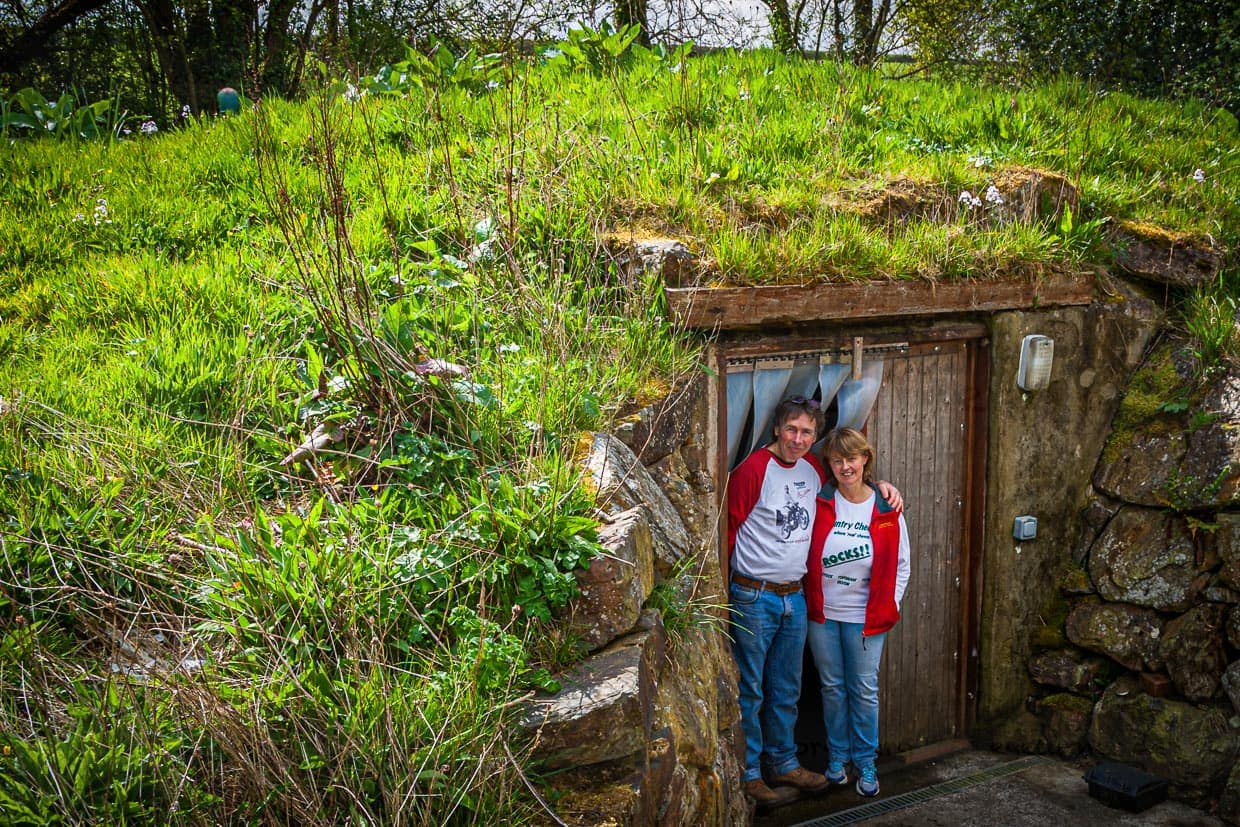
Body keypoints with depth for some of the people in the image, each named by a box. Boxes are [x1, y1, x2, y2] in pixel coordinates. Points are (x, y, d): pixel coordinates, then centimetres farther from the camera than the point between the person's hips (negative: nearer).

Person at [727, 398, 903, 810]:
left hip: (795, 596, 7)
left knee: (786, 690, 18)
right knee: (750, 691, 3)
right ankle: (749, 775, 14)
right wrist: (724, 590, -14)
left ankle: (784, 764, 31)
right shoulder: (753, 469, -15)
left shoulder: (813, 467, 6)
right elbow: (728, 530, -13)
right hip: (754, 597, -7)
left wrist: (879, 485, 10)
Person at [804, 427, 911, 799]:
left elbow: (901, 565, 3)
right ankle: (837, 756, 29)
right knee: (832, 688, 13)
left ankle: (866, 763, 22)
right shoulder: (818, 502, -6)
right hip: (822, 614, 1)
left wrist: (889, 606, -2)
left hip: (865, 617, -1)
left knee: (864, 691, 7)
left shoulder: (887, 510, -6)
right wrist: (810, 599, -1)